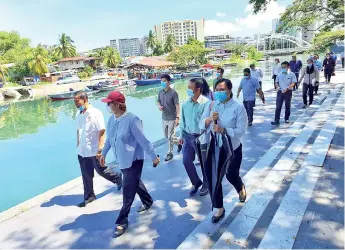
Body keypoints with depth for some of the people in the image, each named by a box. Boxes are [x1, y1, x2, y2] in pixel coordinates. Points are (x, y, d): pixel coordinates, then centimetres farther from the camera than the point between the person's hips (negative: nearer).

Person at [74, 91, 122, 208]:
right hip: (82, 151, 6)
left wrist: (100, 149, -21)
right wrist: (78, 145, 15)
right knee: (86, 176, 13)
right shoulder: (78, 114, 5)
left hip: (94, 151, -6)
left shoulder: (95, 113, -15)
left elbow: (102, 132, -17)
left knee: (102, 171, 8)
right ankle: (88, 196, 28)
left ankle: (118, 178, 35)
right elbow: (78, 131, 15)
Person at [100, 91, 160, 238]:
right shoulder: (111, 119, -1)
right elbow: (109, 138, 13)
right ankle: (148, 202, 50)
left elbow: (143, 141, -20)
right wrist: (103, 153, 20)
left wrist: (153, 157, -12)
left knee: (128, 191, 2)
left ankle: (122, 221, 18)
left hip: (133, 161, -8)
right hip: (121, 160, 8)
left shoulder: (132, 120, -25)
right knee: (135, 183, 25)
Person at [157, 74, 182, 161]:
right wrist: (159, 106, -11)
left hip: (172, 118, -7)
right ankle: (179, 142, 40)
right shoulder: (160, 92, 3)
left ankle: (170, 153, 18)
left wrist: (177, 117, -23)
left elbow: (177, 105, -16)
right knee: (166, 135, 17)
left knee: (170, 136, 0)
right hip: (164, 118, 7)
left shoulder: (173, 93, -15)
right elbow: (158, 101, 14)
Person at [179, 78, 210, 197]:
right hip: (188, 136, 5)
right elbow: (183, 120, 8)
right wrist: (182, 135, 12)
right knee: (186, 161, 10)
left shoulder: (206, 103, -18)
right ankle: (196, 182, 35)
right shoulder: (186, 102, -1)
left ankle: (205, 185, 36)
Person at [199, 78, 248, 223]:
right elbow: (201, 125, -2)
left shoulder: (238, 108, -12)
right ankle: (219, 209, 29)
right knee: (213, 178, 7)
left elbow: (241, 131, -16)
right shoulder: (211, 105, -2)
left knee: (231, 175, 18)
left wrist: (223, 130, -30)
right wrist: (209, 119, -22)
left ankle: (240, 188, 57)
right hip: (213, 148, 3)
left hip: (232, 148, -3)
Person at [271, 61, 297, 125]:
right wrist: (277, 86, -7)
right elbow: (276, 82, 15)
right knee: (278, 106, -5)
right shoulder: (279, 74, 6)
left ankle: (287, 119, 28)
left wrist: (287, 88, -21)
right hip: (280, 92, 2)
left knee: (287, 106, 11)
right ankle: (276, 121, -6)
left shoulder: (291, 74, -3)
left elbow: (293, 83, -7)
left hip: (288, 92, -2)